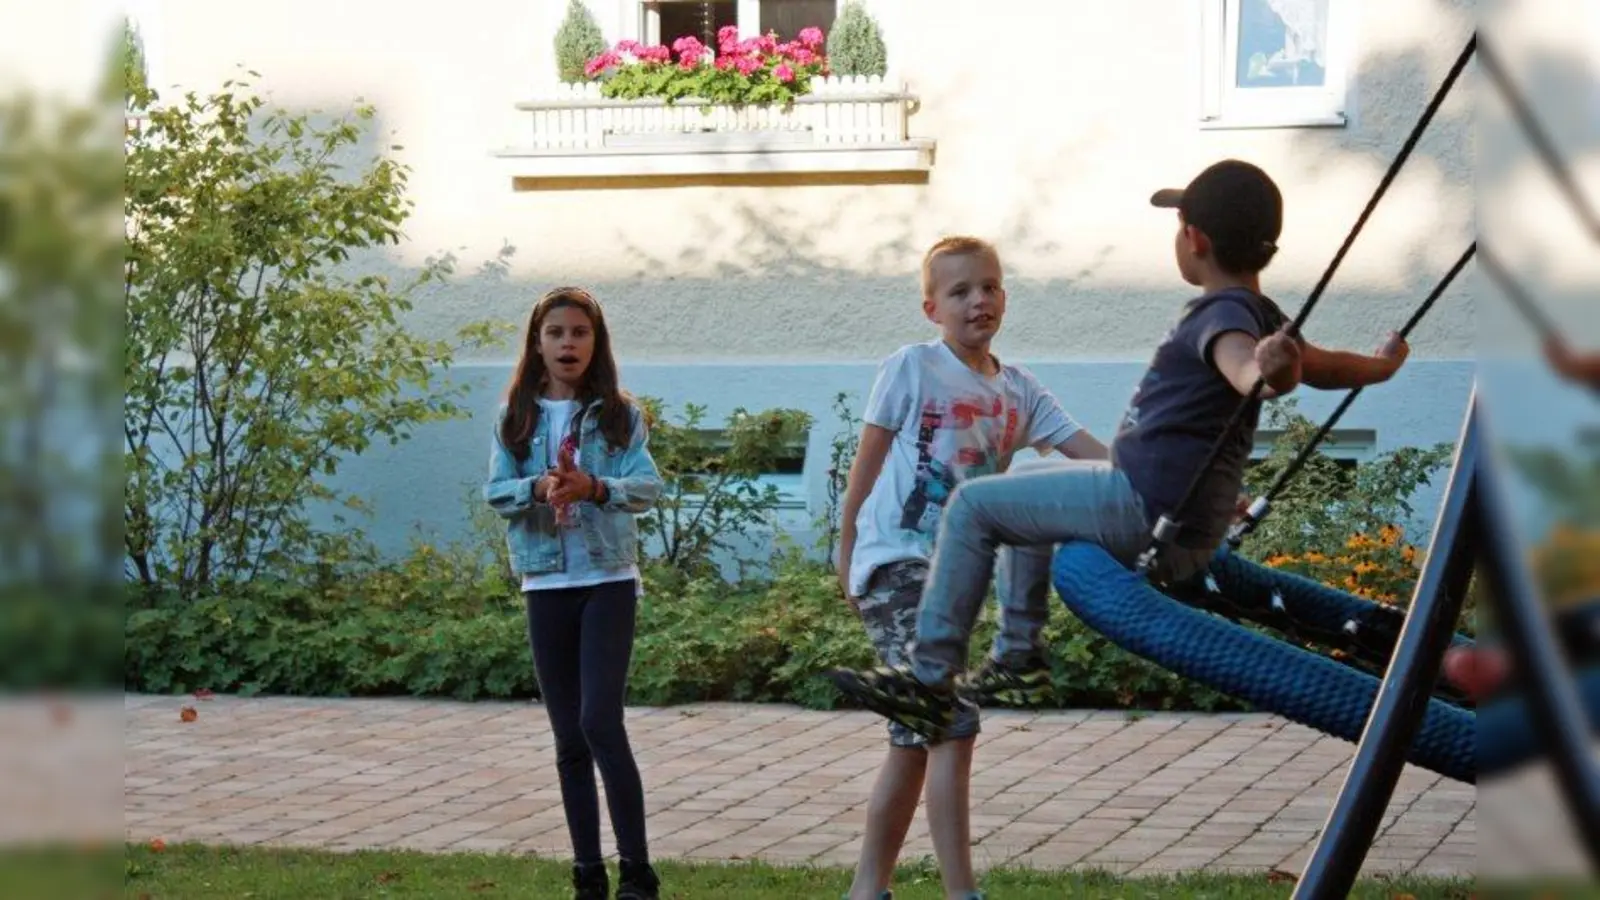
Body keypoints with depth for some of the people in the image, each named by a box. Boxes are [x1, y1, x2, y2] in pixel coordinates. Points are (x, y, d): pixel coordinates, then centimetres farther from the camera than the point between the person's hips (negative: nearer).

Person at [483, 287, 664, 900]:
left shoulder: (620, 414, 1)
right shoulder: (516, 417, 6)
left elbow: (648, 487, -8)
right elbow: (495, 492, -1)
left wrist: (593, 486, -25)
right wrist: (540, 488, -21)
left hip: (608, 580, -3)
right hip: (546, 585, 3)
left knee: (600, 722, -14)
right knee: (568, 736, 7)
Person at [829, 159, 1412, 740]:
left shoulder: (1223, 314, -17)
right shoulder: (1262, 318, 11)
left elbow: (1241, 363, -39)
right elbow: (1325, 366, 28)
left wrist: (1269, 371, -62)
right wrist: (1382, 365, 49)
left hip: (1147, 513, -11)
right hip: (1193, 529, 11)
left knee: (973, 506, -8)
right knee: (1032, 487, 33)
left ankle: (931, 677, -13)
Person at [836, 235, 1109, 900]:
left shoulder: (1019, 390, 10)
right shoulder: (910, 369, -4)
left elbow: (1091, 452, 1)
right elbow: (866, 466, 0)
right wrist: (845, 557, 2)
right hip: (896, 562, -6)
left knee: (917, 743, 10)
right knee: (950, 728, -15)